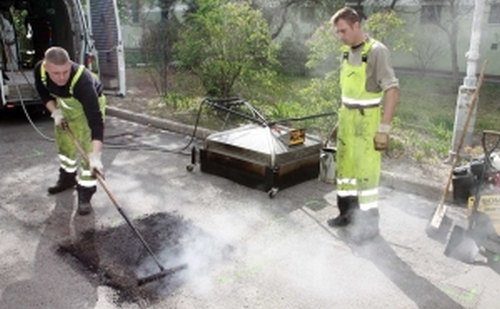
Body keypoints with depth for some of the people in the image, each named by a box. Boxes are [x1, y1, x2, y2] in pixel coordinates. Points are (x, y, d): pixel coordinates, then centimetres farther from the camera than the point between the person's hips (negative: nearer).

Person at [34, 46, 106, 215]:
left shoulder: (83, 81, -44)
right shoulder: (40, 70, -27)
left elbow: (95, 119, -49)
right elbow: (43, 91, -2)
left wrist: (95, 155, -55)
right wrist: (55, 112, -17)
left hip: (90, 105, -5)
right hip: (64, 105, 6)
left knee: (88, 148, -15)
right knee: (64, 143, 16)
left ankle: (85, 193, -4)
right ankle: (67, 178, 39)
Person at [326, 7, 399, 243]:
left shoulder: (377, 51, -16)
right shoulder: (346, 52, 7)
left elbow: (392, 90, -20)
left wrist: (384, 128, -24)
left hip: (367, 120, -8)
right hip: (347, 118, 8)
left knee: (366, 171, -3)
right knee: (344, 166, 13)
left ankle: (369, 224, 10)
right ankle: (348, 213, 28)